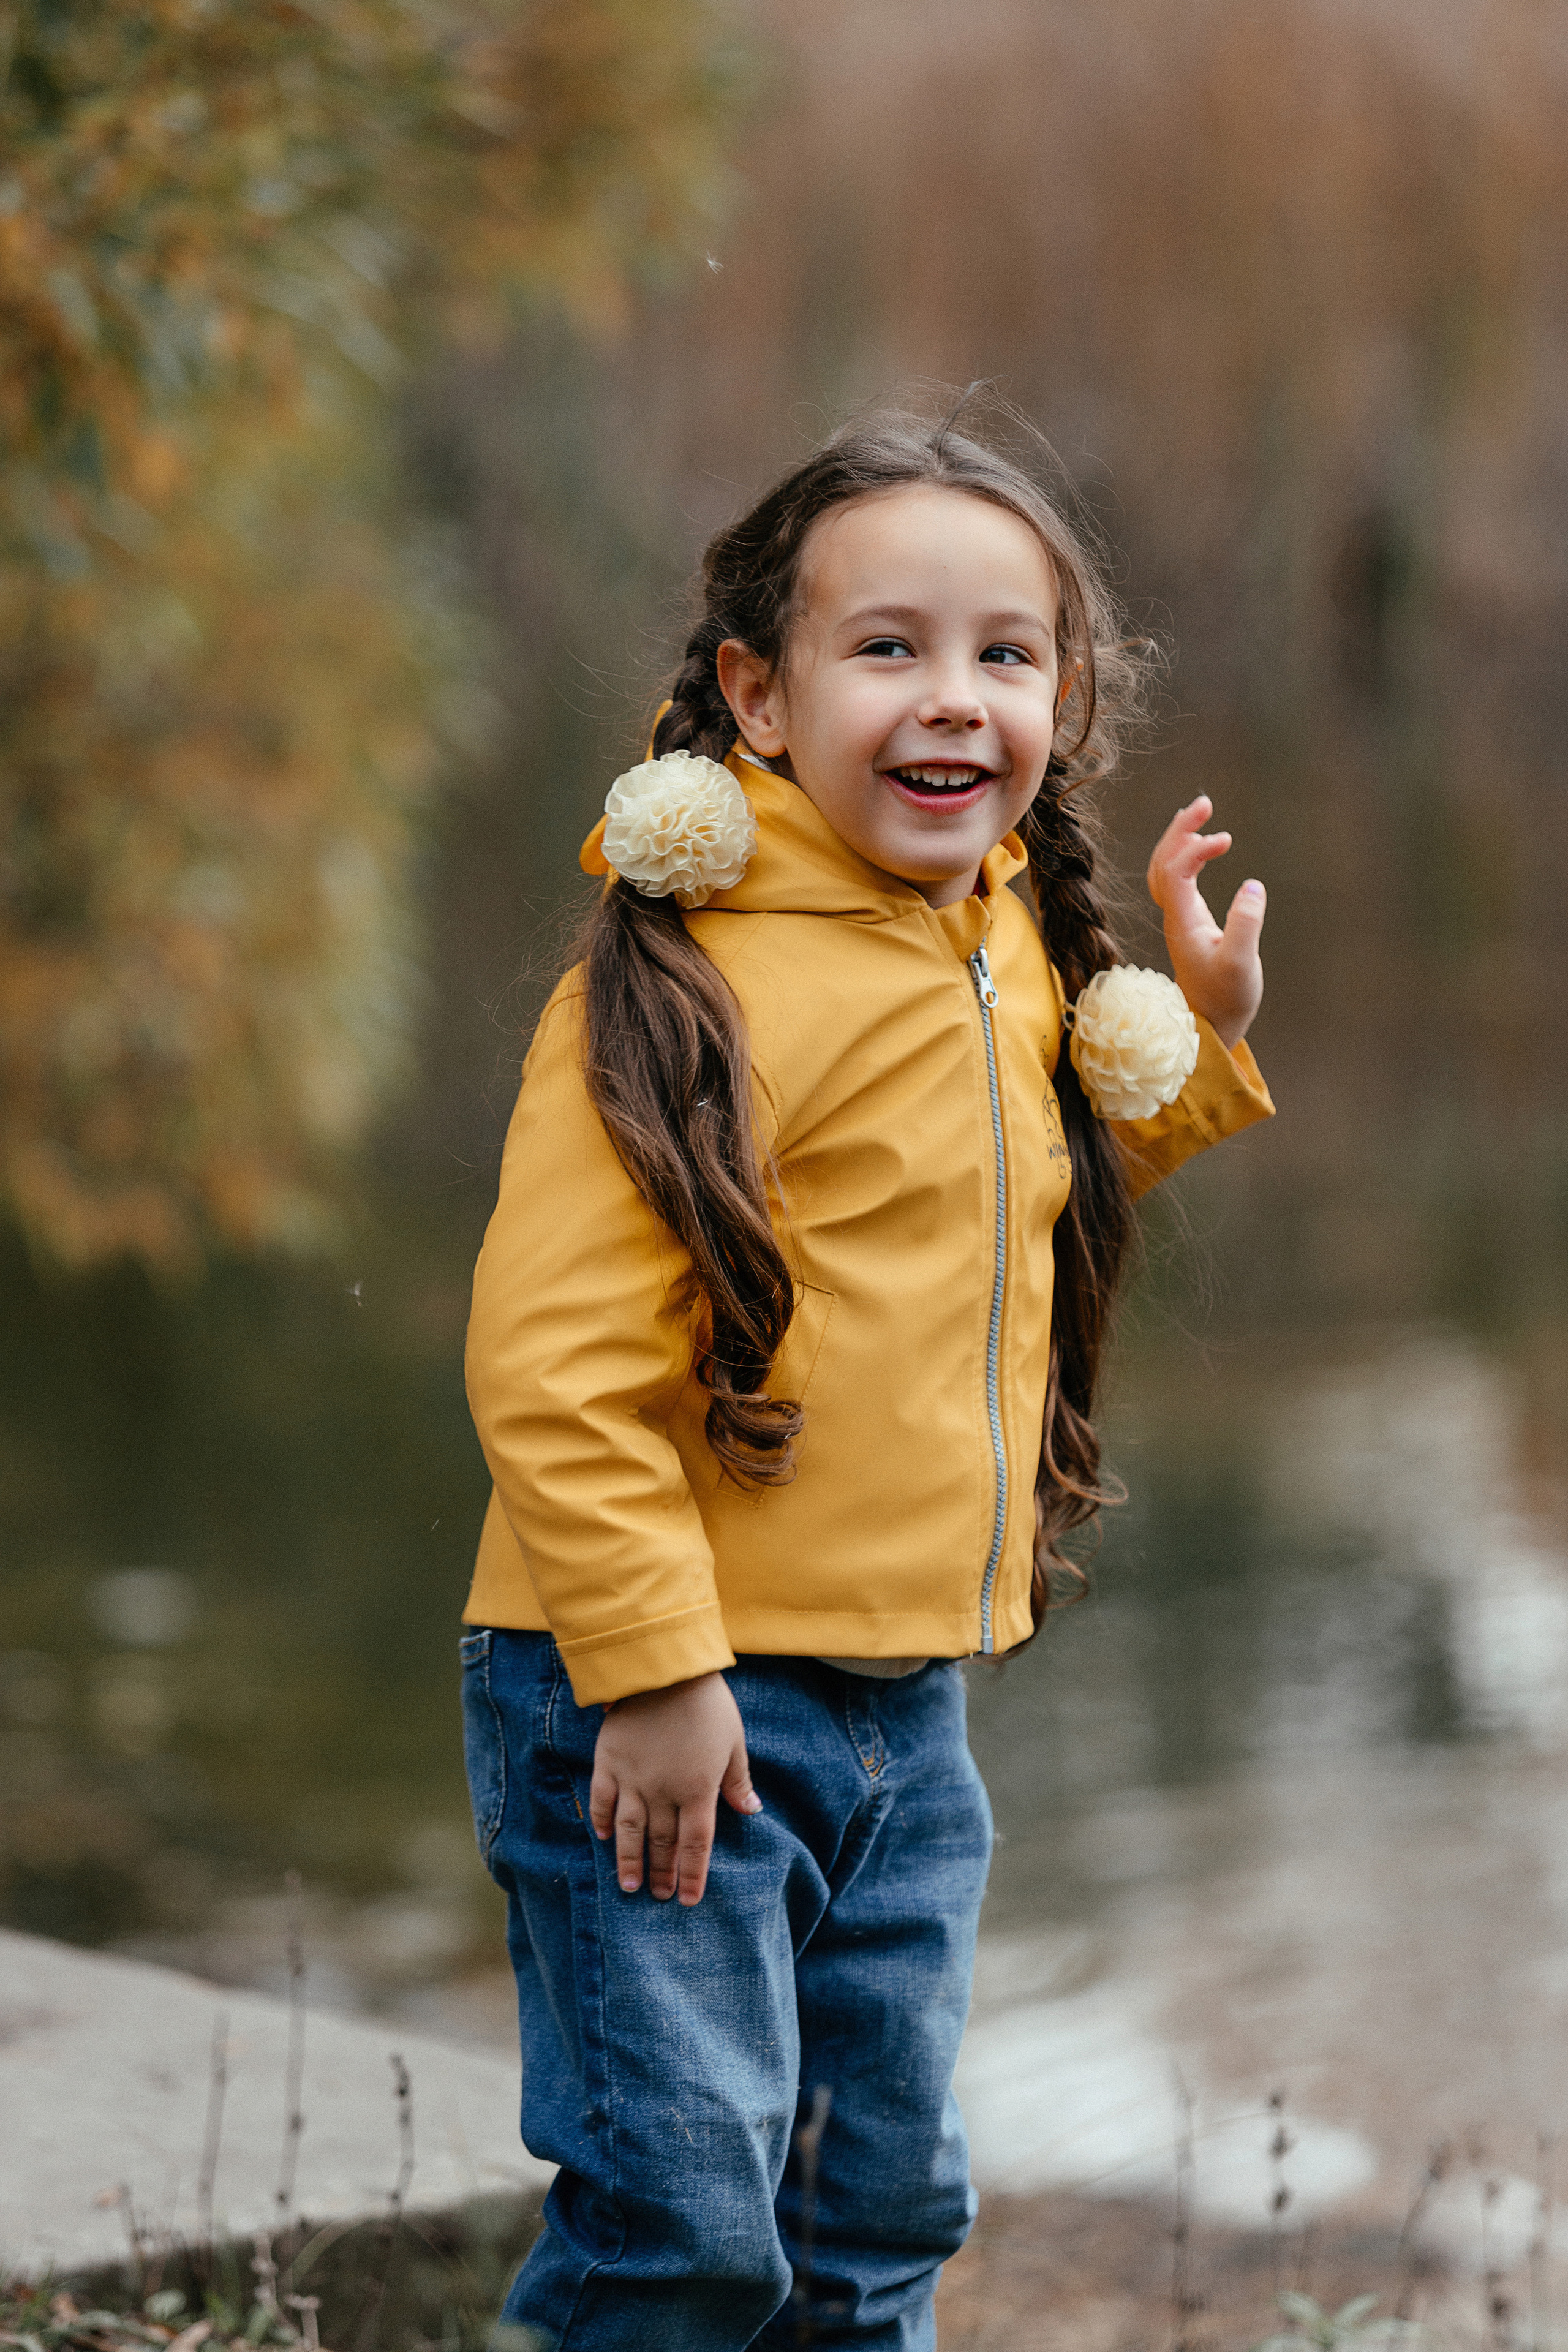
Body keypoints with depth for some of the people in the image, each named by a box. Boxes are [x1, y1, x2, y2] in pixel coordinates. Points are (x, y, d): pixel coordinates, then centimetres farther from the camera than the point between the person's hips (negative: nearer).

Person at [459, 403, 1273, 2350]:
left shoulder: (1011, 965, 8)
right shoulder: (696, 980, -18)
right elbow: (551, 1354, -21)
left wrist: (1199, 1041, 17)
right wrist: (651, 1665, -22)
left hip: (911, 1712, 8)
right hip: (669, 1705, -8)